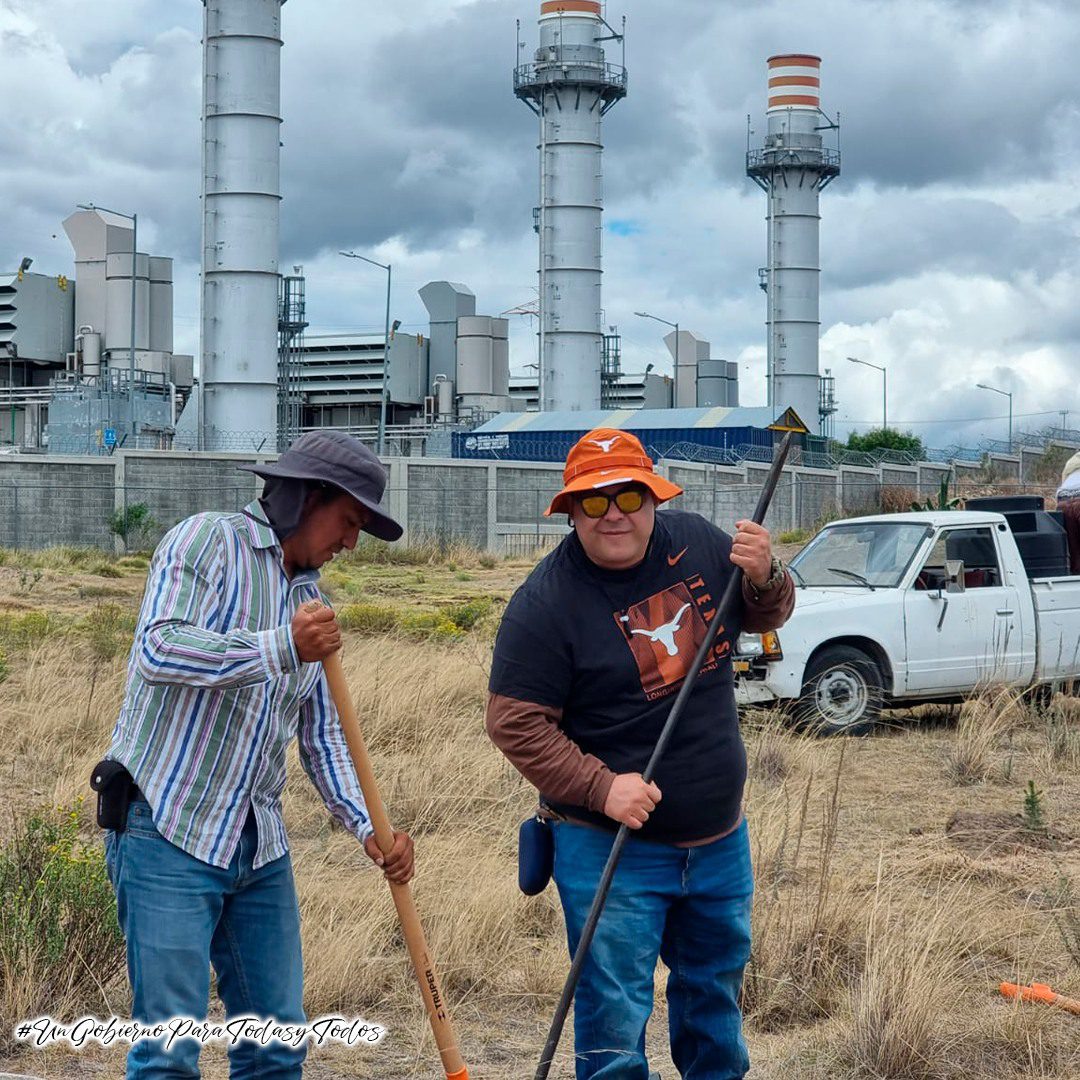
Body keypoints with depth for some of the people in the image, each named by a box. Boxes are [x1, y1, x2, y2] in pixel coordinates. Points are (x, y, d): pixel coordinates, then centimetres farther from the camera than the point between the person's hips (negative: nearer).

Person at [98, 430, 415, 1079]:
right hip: (169, 831, -7)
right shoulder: (207, 541, -5)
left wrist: (368, 827, 2)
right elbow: (158, 649, -22)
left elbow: (322, 735, 17)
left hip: (261, 848, 8)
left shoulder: (312, 599, 17)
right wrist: (283, 648, -26)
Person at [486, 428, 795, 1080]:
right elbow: (516, 724, -17)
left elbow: (767, 617, 11)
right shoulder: (545, 603, -18)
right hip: (611, 850, -5)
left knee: (716, 991, 25)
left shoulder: (698, 543, -2)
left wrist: (764, 577, -12)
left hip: (721, 838, 6)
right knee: (614, 1025, -1)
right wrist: (601, 787, -26)